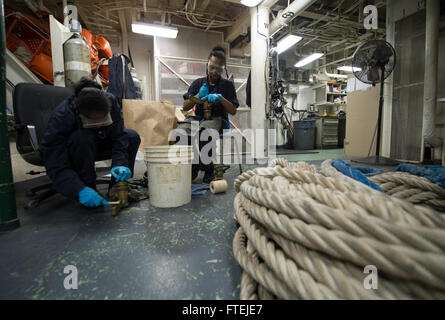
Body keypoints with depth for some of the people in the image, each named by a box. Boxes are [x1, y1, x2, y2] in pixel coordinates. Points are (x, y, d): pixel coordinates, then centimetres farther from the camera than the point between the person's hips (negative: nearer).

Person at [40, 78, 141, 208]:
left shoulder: (111, 102, -25)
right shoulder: (61, 116, -34)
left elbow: (118, 137, -23)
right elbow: (56, 165, -35)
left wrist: (119, 163, -39)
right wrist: (80, 190, -48)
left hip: (96, 147, 4)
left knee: (132, 136, -18)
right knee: (83, 137, -38)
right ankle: (88, 186, -21)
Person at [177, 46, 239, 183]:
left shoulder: (227, 84, 10)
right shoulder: (198, 82, 16)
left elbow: (233, 111, 3)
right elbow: (185, 107, 11)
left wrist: (220, 98, -12)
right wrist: (198, 96, -6)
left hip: (217, 119, -3)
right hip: (197, 117, 3)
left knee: (204, 131, -40)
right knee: (180, 132, -31)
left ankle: (208, 169, -19)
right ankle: (192, 167, -9)